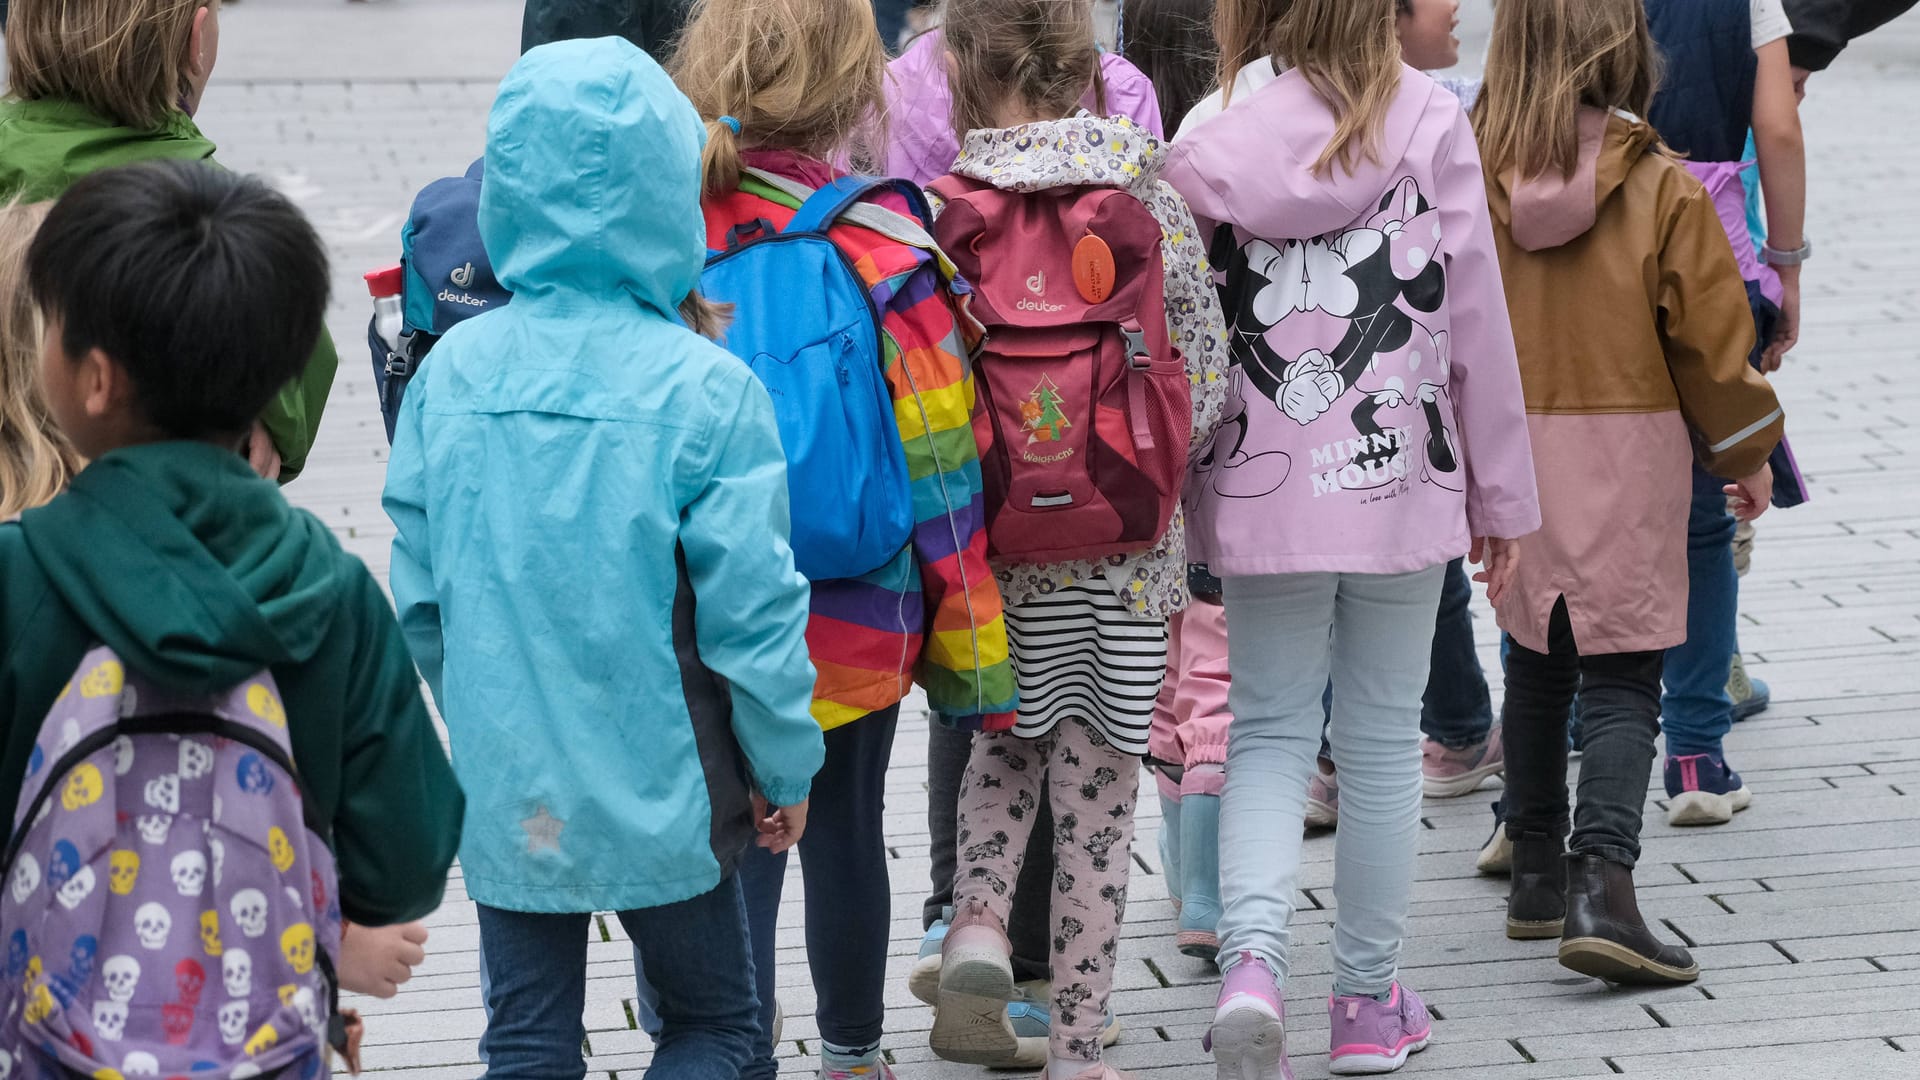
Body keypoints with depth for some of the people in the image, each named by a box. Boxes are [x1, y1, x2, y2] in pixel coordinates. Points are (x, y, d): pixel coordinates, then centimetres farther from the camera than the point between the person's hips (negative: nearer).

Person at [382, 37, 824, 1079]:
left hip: (504, 790, 3)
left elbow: (419, 594, 3)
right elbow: (752, 609, -12)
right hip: (657, 795, -3)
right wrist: (786, 770, 2)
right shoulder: (703, 389, -15)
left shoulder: (452, 372, -5)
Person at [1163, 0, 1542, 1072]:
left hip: (1261, 491, 0)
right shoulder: (1432, 125, -6)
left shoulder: (1209, 149, -5)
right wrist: (1501, 495, 7)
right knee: (1383, 740, 13)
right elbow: (1478, 321, -3)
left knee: (1270, 733, 11)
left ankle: (1253, 957, -12)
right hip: (1402, 485, 0)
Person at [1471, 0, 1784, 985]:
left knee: (1535, 662, 19)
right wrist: (1747, 453, 10)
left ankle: (1537, 871, 27)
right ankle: (1599, 883, -16)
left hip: (1511, 451, 3)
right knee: (1621, 679, -1)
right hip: (1628, 458, -3)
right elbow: (1713, 337, -5)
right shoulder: (1662, 191, -12)